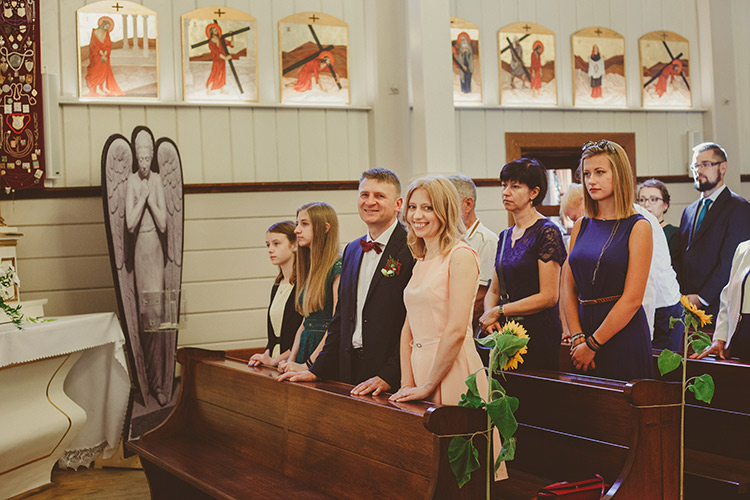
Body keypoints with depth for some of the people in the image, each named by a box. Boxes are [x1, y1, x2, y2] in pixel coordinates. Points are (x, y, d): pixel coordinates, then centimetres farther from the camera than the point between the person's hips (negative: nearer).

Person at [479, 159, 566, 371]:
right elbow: (494, 291, 17)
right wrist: (489, 315, -5)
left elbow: (548, 297, -15)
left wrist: (499, 311, -11)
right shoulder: (506, 236, 14)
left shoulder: (546, 232, -10)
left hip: (539, 336, -7)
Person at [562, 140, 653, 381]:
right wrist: (577, 338, -7)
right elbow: (568, 288, 7)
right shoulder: (581, 226, 9)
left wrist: (592, 344, -11)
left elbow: (632, 299, -12)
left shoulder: (637, 227, -6)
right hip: (584, 324, 5)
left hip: (623, 335, -5)